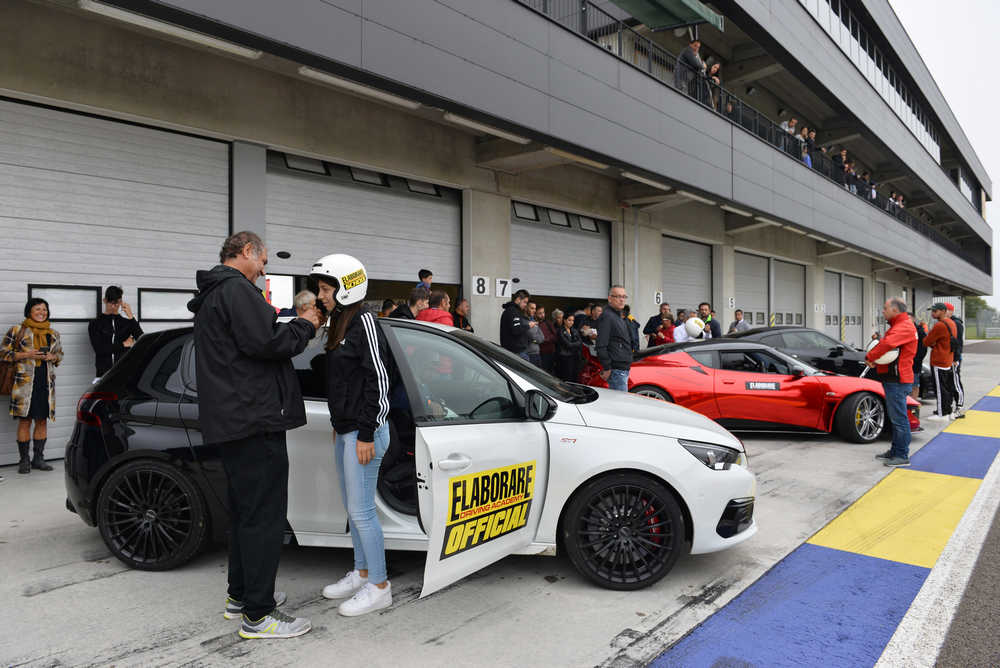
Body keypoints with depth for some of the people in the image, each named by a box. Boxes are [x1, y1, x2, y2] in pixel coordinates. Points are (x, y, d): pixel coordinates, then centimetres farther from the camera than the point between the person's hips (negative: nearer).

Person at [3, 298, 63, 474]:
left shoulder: (53, 334, 14)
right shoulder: (17, 331, 2)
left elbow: (60, 355, 23)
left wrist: (52, 357, 1)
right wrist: (26, 355, -12)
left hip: (46, 381, 4)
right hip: (25, 381, -4)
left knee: (42, 420, 6)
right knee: (25, 420, -3)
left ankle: (38, 458, 15)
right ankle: (24, 460, 7)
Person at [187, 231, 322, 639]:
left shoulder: (210, 297, 23)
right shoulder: (237, 288, -11)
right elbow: (265, 343, -23)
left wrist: (290, 328, 14)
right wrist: (305, 326, -8)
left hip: (229, 421, 11)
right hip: (254, 418, -11)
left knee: (245, 510, 19)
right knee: (264, 514, -6)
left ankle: (240, 595, 30)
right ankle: (258, 615, 1)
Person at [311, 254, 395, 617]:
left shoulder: (364, 322, -14)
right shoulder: (340, 322, 14)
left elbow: (379, 380, -19)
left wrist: (367, 433, -19)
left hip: (364, 432, -10)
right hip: (344, 430, 10)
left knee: (361, 510, -3)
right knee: (352, 507, 17)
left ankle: (379, 587, 11)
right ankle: (361, 572, 32)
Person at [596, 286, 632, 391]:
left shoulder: (619, 317, 19)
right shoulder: (606, 316, -13)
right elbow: (601, 346, -19)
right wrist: (607, 368, -20)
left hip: (623, 369, 10)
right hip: (616, 370, -10)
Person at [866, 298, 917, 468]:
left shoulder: (904, 327, -15)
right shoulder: (898, 326, 20)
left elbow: (887, 344, -31)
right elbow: (886, 343, 19)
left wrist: (870, 357, -19)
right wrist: (873, 358, -2)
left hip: (897, 380, -11)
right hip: (892, 379, 11)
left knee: (899, 418, -5)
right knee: (895, 417, 18)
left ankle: (902, 456, 1)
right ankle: (895, 451, 28)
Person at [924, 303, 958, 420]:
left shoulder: (940, 326, -20)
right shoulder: (951, 323, 12)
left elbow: (926, 342, -13)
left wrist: (932, 344, 7)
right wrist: (934, 344, 4)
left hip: (938, 362, -10)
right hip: (948, 361, 10)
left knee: (940, 388, -4)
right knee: (948, 388, 15)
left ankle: (942, 414, 1)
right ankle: (948, 412, 24)